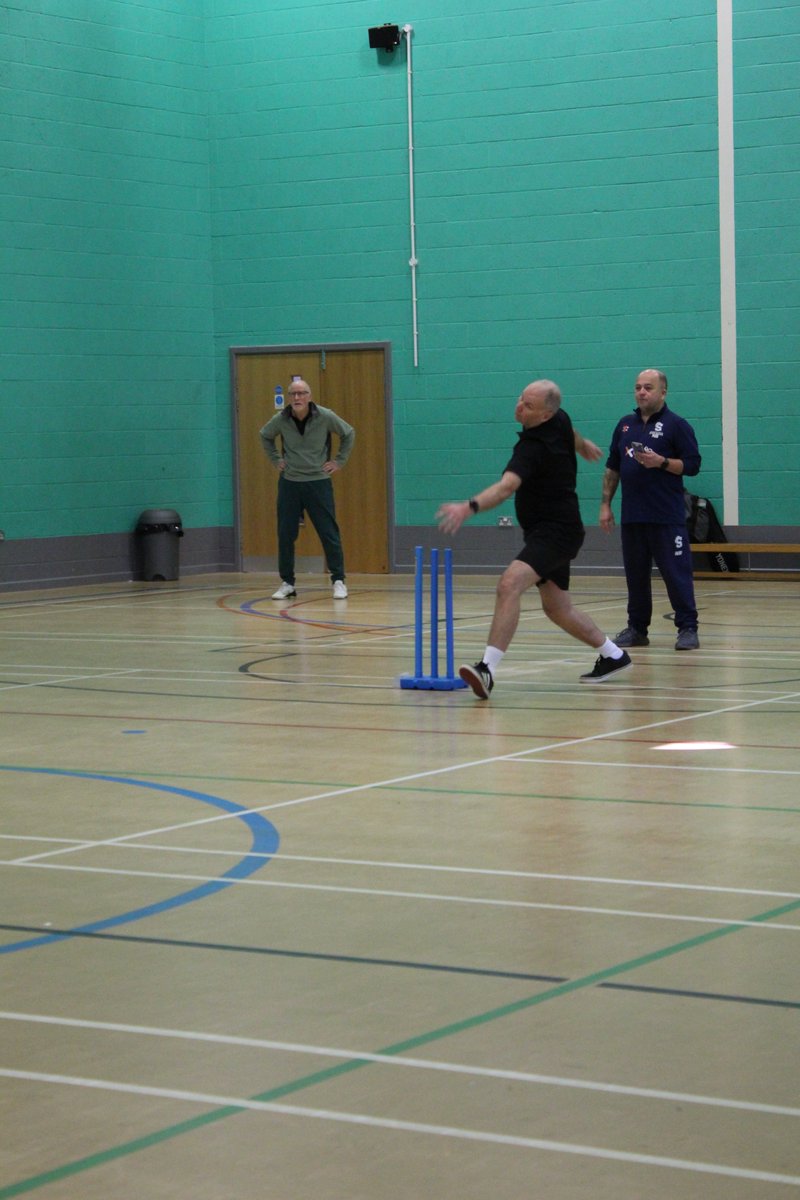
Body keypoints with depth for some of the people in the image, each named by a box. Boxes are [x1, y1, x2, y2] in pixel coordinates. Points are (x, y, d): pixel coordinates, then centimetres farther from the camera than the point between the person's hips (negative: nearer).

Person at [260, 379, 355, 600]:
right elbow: (265, 437, 17)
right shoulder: (280, 420, -5)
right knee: (285, 535, 3)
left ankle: (339, 581, 6)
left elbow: (349, 433, 6)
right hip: (289, 482, 2)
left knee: (329, 534, -3)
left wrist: (340, 461, 3)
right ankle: (287, 583, 13)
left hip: (319, 482, -2)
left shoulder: (325, 417, -10)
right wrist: (275, 459, 9)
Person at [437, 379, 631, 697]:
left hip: (556, 532, -11)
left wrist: (469, 506, -56)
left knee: (510, 584, -30)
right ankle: (613, 655, 39)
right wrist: (583, 445, 51)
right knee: (556, 607, 21)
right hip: (552, 530, 11)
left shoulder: (534, 447, -25)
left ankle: (488, 669, -42)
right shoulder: (559, 421, 1)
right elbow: (570, 435, 27)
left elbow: (506, 486, -41)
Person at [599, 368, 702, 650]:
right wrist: (605, 504, 13)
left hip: (667, 518, -5)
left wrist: (661, 462, -19)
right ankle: (637, 629, 16)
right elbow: (612, 468, 18)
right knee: (635, 575, 9)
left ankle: (688, 629, -3)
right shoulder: (625, 425, 14)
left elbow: (692, 465, -6)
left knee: (676, 573, -6)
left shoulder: (676, 425, -1)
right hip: (631, 517, 5)